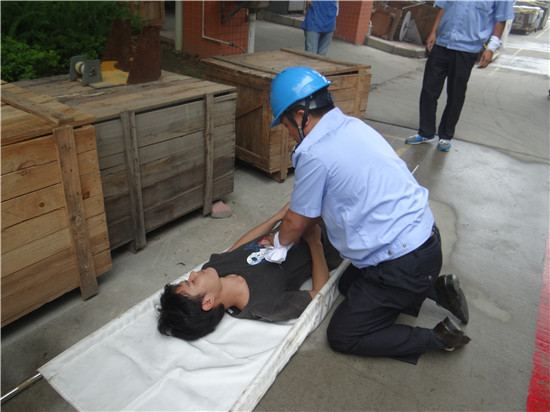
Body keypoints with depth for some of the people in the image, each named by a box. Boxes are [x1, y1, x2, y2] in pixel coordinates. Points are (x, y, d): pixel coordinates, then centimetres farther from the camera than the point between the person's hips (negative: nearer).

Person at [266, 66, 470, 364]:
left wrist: (279, 242, 16)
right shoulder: (353, 125, 6)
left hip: (402, 262, -9)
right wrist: (288, 234, 21)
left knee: (342, 337, 5)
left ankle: (437, 338, 5)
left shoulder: (314, 153, -21)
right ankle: (434, 288, 20)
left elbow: (296, 222, -6)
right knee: (348, 285, 29)